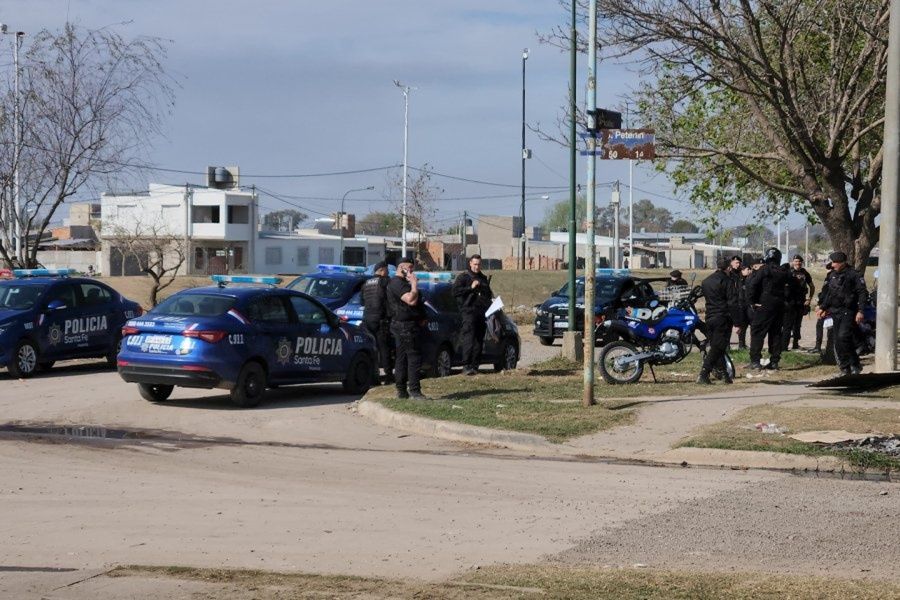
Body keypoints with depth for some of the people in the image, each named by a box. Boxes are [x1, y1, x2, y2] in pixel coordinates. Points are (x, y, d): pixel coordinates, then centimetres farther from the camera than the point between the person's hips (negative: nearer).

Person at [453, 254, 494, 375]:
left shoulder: (483, 278, 22)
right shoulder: (463, 277, 1)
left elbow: (489, 294, 33)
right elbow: (455, 291, -10)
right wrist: (470, 288, -16)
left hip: (482, 313, 7)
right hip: (469, 311, -7)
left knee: (479, 340, 7)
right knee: (469, 339, -16)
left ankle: (475, 365, 11)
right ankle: (466, 366, -21)